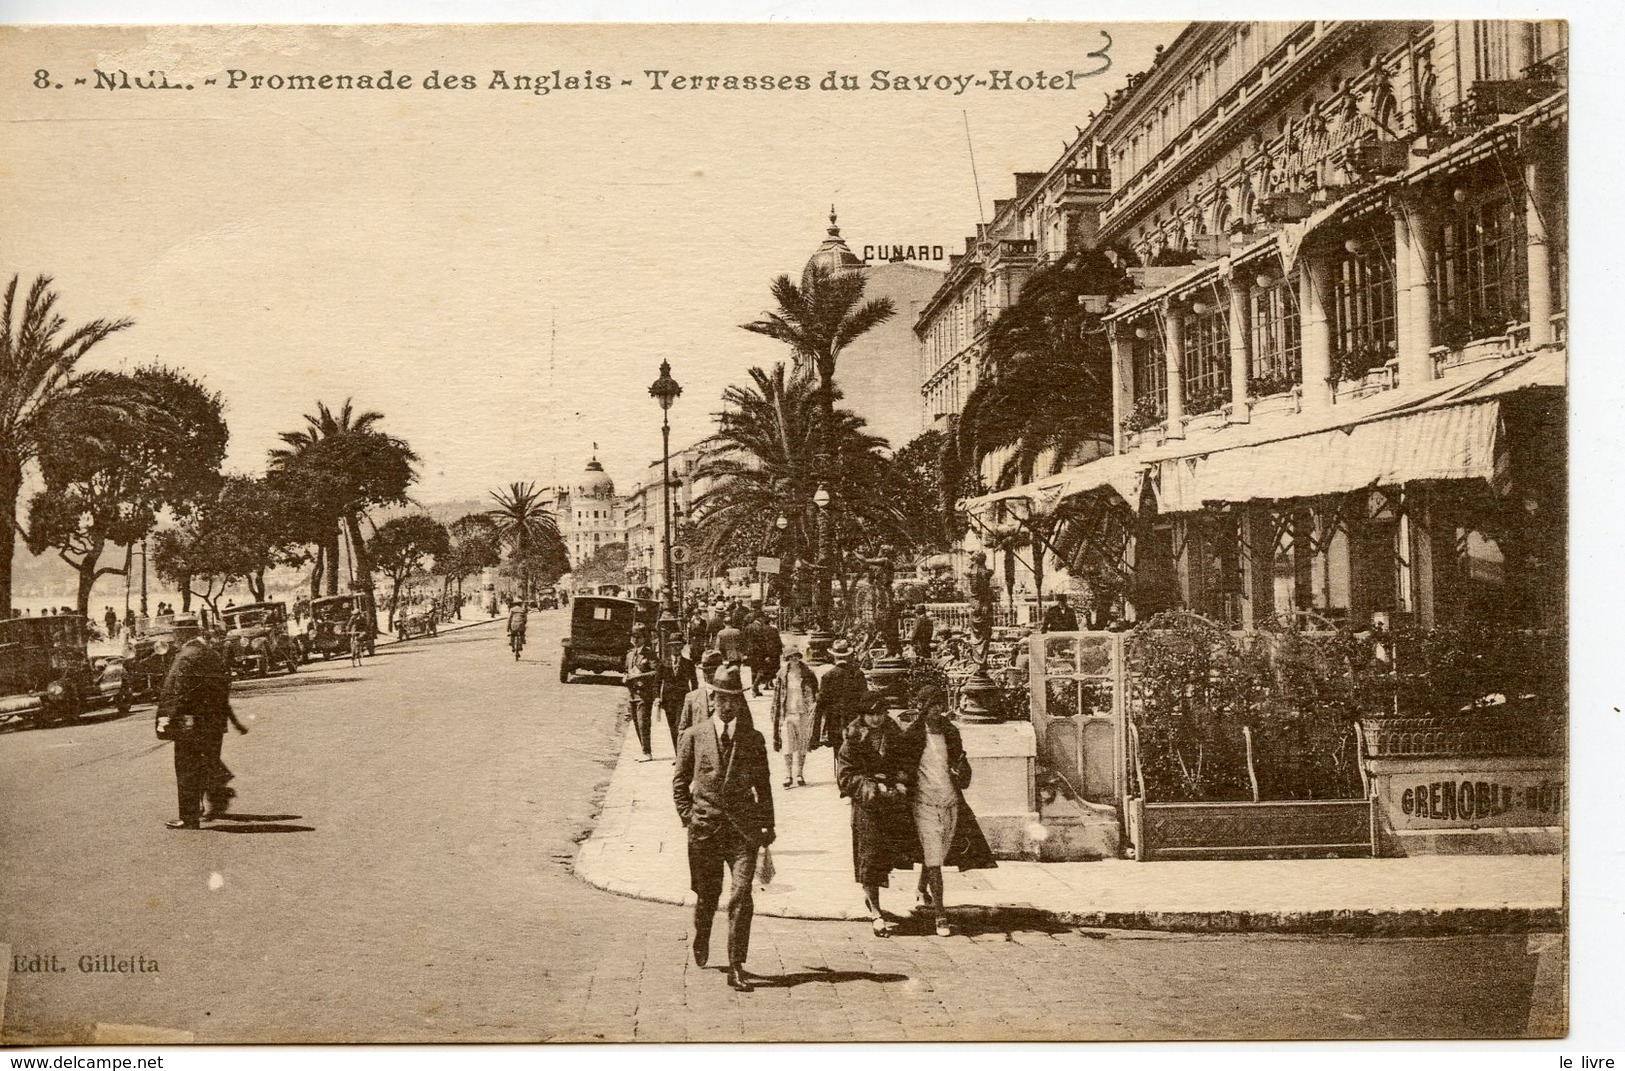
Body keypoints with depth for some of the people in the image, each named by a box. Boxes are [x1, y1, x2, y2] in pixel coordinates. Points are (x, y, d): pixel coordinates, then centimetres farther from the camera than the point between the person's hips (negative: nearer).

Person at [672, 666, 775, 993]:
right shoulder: (694, 737, 2)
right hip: (705, 829, 0)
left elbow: (763, 786, 12)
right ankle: (701, 939, 43)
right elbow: (680, 781, 9)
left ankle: (736, 969, -8)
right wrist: (688, 817, 0)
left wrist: (767, 826, 11)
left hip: (743, 829, 0)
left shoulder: (753, 739, 6)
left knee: (741, 896, -12)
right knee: (707, 895, 11)